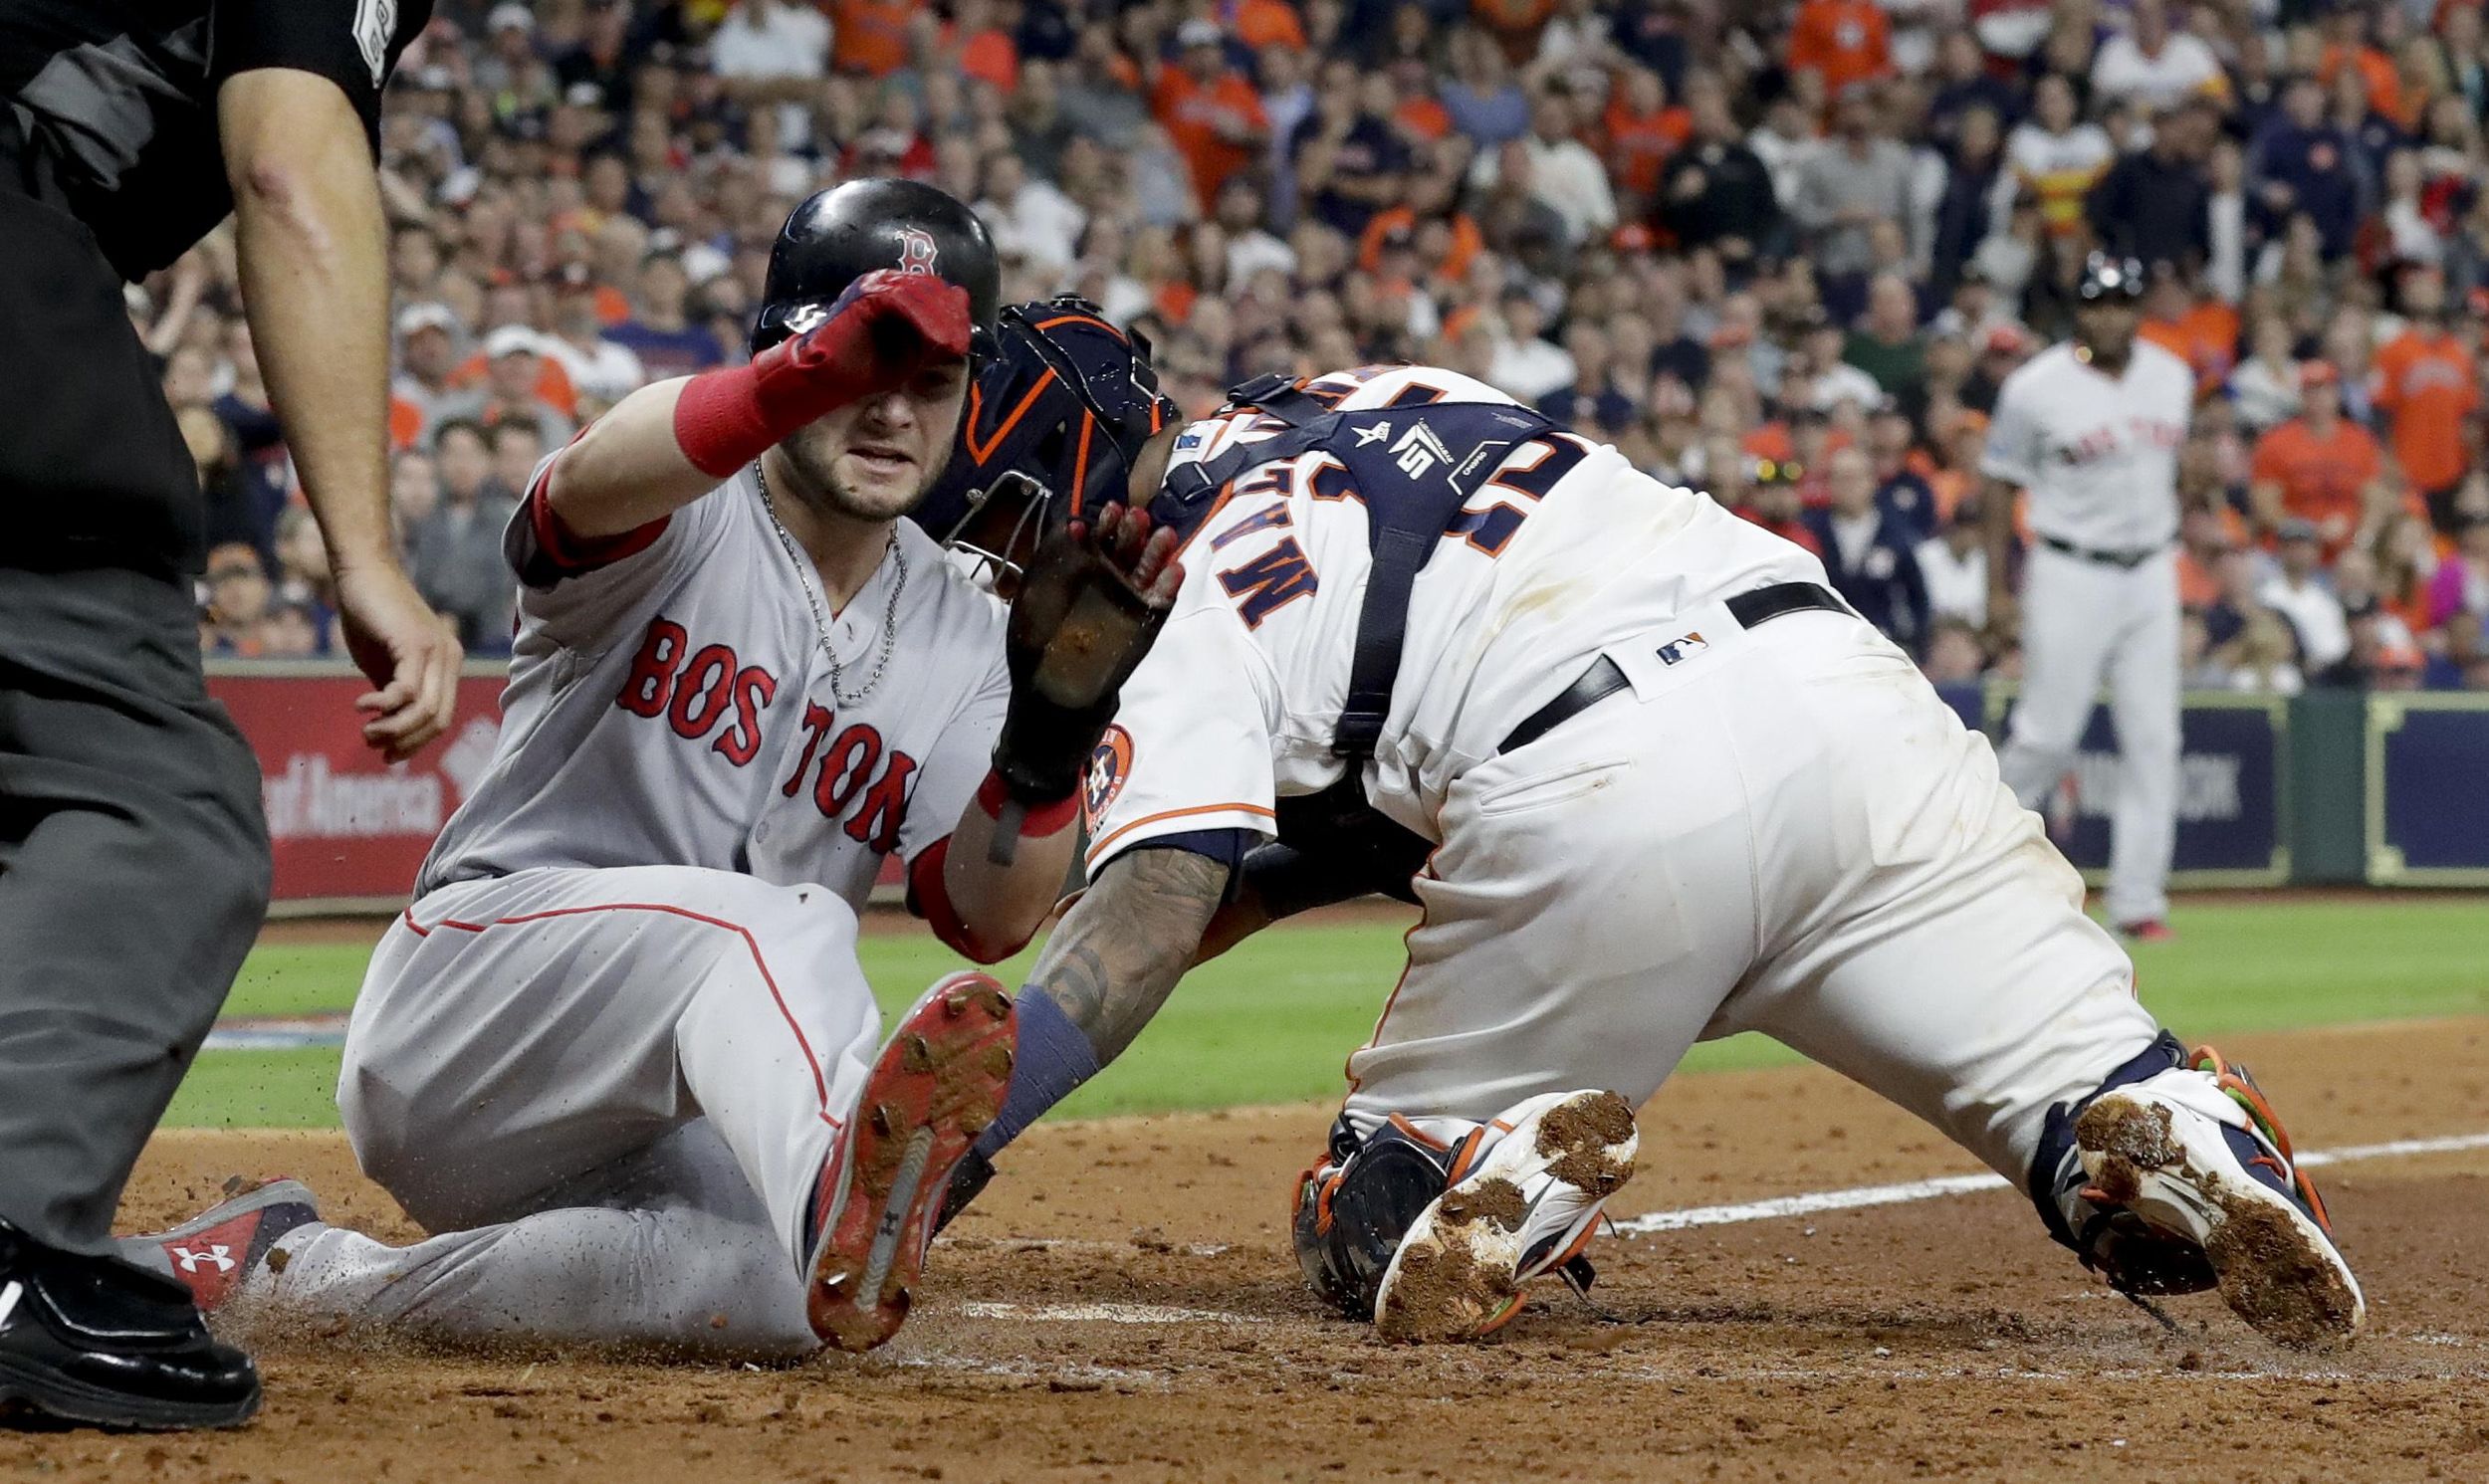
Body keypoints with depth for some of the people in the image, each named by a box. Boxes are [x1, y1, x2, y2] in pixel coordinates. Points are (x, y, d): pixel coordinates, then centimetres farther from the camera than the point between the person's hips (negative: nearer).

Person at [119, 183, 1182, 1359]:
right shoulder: (684, 515, -4)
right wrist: (808, 376, -52)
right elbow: (592, 482, -32)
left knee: (776, 1295, -29)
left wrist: (1055, 721, -22)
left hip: (651, 1130, 5)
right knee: (776, 924, -34)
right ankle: (836, 1195, -69)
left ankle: (298, 1271, -13)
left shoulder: (961, 637, 10)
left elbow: (992, 920, -3)